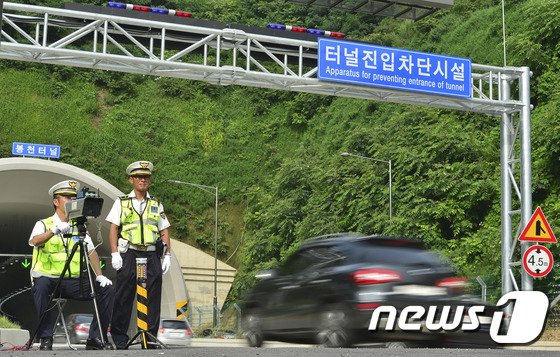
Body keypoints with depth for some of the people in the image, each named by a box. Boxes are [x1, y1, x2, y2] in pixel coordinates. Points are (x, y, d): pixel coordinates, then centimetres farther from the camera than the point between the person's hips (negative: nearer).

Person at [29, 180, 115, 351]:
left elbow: (91, 252, 10)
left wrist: (99, 275, -5)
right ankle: (46, 339, -27)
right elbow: (34, 241, -20)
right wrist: (55, 231, -38)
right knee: (41, 285, -37)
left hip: (75, 281, 4)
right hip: (50, 278, -4)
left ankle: (96, 338, -6)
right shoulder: (44, 224, 2)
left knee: (107, 289, -14)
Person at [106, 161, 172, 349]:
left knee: (152, 298, 0)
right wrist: (115, 253, -7)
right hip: (129, 255, -2)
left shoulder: (156, 204, 18)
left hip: (152, 256, 2)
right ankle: (120, 339, 5)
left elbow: (164, 231, 16)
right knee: (123, 298, -2)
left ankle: (151, 338, 6)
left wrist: (167, 255, 7)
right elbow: (113, 228, 4)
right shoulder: (121, 202, 10)